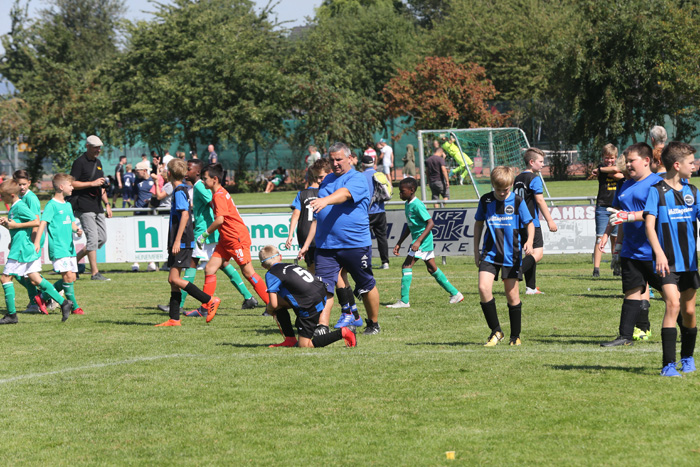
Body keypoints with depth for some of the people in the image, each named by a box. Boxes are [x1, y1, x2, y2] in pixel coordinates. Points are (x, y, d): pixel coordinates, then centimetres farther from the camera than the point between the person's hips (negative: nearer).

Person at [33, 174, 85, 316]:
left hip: (69, 248, 9)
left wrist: (76, 230, -3)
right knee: (68, 276, -13)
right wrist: (37, 242, -25)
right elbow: (43, 223, -15)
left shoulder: (68, 205, 16)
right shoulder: (52, 205, -9)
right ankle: (74, 307, -5)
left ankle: (43, 297, 18)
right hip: (58, 247, -8)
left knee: (71, 277, 7)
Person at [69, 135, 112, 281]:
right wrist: (92, 183, -16)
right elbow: (71, 184, -13)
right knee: (93, 238, -11)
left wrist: (107, 204, 21)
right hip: (84, 207, -8)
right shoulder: (80, 162, -7)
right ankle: (95, 273, -7)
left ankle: (75, 259, 20)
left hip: (97, 207, 8)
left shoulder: (98, 162, 19)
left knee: (102, 238, 7)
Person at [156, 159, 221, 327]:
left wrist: (177, 241, -25)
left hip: (182, 243, -10)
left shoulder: (179, 191, -12)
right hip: (179, 243, 10)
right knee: (173, 280, 8)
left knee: (174, 279, -14)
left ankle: (210, 300, -12)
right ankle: (174, 318, 9)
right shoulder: (181, 190, 17)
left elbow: (185, 215, -23)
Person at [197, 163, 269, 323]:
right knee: (210, 269, 2)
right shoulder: (219, 194, 14)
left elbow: (220, 219, -25)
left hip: (237, 238, -10)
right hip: (226, 239, 10)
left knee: (248, 272, -4)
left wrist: (204, 235, -15)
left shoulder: (219, 196, -16)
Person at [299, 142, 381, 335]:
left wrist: (325, 200, -49)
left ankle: (373, 324, 26)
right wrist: (307, 243, 17)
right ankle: (322, 327, -16)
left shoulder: (357, 179, -5)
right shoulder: (327, 180, 16)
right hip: (326, 245, 5)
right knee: (324, 286, -10)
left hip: (355, 245, -5)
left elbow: (344, 194, -29)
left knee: (366, 287, 9)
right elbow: (318, 217, 21)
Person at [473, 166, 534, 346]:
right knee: (483, 288, -17)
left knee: (512, 294, 3)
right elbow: (479, 224, 15)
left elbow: (529, 223, 2)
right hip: (490, 253, 2)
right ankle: (496, 331, -4)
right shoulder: (485, 201, 3)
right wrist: (476, 251, 13)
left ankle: (515, 336, 19)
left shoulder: (517, 201, -4)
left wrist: (529, 241, -18)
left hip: (511, 255, -2)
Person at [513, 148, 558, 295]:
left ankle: (531, 288, 11)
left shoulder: (518, 179, 15)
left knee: (530, 253, 13)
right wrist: (550, 220, -12)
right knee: (537, 254, -13)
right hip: (532, 222, -9)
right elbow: (540, 201, -15)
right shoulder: (534, 178, -10)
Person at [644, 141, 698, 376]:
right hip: (668, 262, -5)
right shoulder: (657, 191, -6)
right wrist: (659, 252, -23)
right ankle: (668, 364, -18)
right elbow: (649, 224, -11)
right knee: (673, 304, -18)